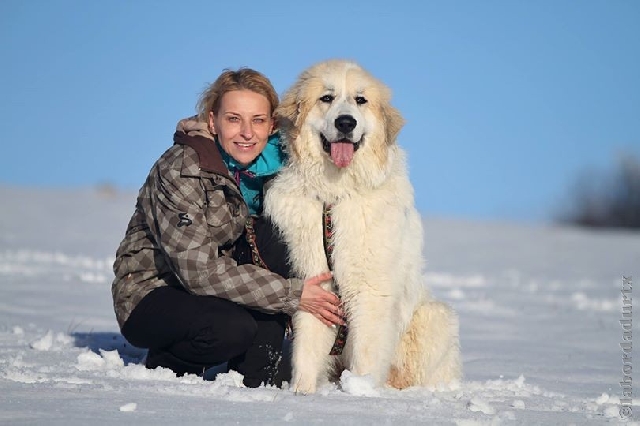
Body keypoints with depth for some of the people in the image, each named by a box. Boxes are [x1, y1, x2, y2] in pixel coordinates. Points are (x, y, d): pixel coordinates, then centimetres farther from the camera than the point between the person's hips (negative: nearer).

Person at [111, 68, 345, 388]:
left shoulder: (271, 165, -5)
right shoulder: (179, 170, -24)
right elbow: (199, 270, -28)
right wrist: (293, 294, -28)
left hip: (210, 287, 6)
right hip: (151, 292, -6)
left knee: (273, 239, -19)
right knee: (233, 328, -33)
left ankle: (259, 370, -12)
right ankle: (166, 363, -1)